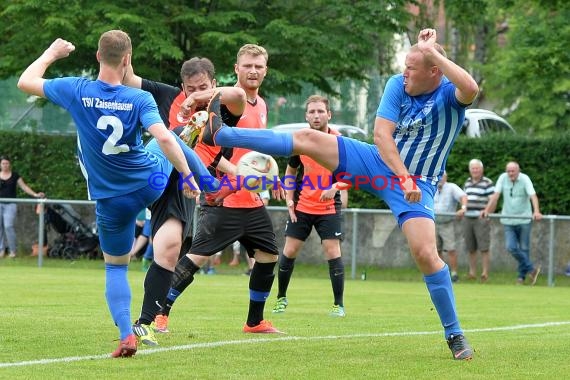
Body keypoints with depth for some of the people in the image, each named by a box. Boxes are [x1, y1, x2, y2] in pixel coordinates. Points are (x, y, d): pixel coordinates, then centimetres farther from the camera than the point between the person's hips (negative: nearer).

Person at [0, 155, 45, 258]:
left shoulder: (15, 176, 5)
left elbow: (24, 187, 4)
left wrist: (35, 194, -6)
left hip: (10, 204, -3)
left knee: (8, 226, -13)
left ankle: (12, 250, -6)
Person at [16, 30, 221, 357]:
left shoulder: (77, 91, -15)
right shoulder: (140, 99, -17)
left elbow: (26, 82, -2)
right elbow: (163, 138, -29)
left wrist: (51, 54, 14)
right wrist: (188, 175, -20)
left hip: (111, 201, 0)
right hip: (152, 182, 0)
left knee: (115, 268, 13)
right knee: (175, 141, 32)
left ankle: (127, 336, 0)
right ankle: (210, 181, 47)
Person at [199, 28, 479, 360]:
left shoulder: (450, 95, -16)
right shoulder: (398, 85, -6)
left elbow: (471, 89, -42)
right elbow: (382, 134, -16)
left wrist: (433, 51, -36)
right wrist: (403, 178, -29)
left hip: (417, 183, -4)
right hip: (380, 162, 4)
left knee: (426, 253, -22)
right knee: (308, 139, -3)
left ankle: (455, 335, -9)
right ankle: (220, 134, 7)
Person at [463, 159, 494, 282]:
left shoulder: (487, 183, -3)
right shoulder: (467, 183, 16)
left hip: (481, 220, -6)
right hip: (468, 219, 6)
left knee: (484, 248, -9)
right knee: (471, 248, 8)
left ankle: (485, 273, -8)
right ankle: (472, 272, 13)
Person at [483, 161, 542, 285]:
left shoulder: (524, 179, -12)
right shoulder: (503, 178, -3)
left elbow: (533, 196, -23)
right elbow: (496, 195, -4)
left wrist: (536, 212, -38)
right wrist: (487, 210, -13)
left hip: (524, 220, -2)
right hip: (508, 220, 3)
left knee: (524, 248, 3)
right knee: (511, 247, -9)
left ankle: (522, 275, 16)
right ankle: (531, 268, 1)